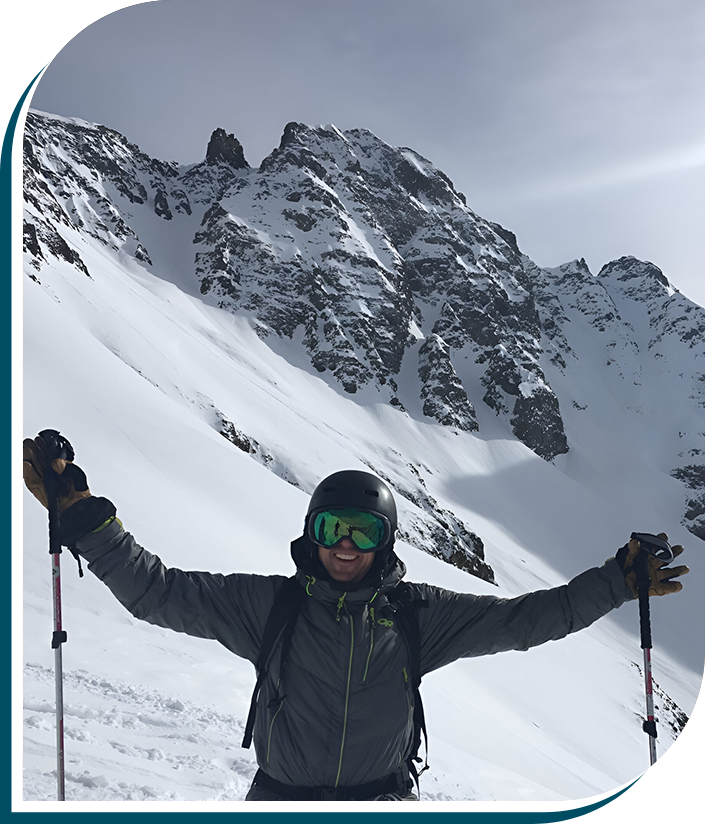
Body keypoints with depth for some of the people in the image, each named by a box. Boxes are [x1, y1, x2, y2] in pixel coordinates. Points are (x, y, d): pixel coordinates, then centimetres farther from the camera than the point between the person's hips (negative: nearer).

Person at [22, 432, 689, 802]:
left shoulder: (418, 615, 0)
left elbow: (523, 618, 4)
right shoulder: (269, 605, -4)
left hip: (382, 796, 1)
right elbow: (154, 590, -6)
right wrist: (79, 514, -14)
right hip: (281, 796, 0)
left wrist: (618, 582, 0)